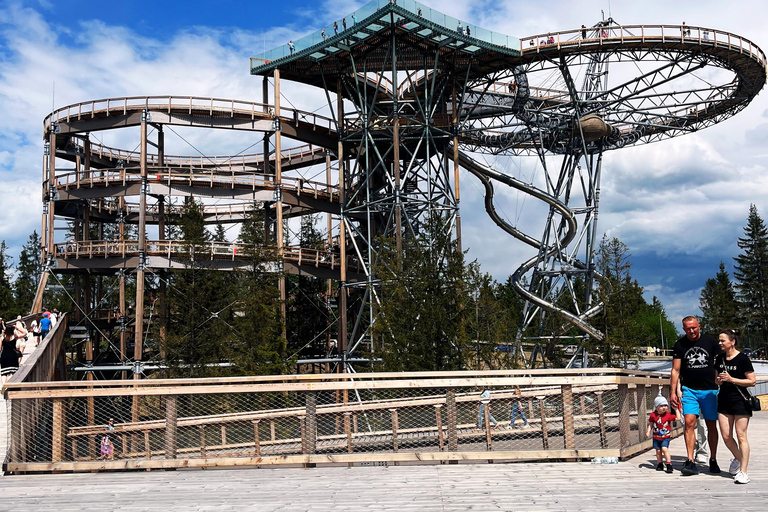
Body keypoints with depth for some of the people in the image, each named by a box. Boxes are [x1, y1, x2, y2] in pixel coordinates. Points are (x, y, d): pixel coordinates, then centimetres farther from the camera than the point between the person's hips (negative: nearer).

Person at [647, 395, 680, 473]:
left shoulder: (668, 415, -10)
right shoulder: (653, 415, -6)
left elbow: (678, 418, -14)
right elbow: (650, 424, 6)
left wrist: (676, 409, -12)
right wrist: (648, 432, -3)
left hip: (666, 437, -3)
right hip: (656, 437, 3)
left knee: (664, 449, -20)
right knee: (658, 451, 9)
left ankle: (669, 464, -11)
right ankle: (660, 464, 28)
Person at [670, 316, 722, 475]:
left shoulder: (710, 341, 2)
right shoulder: (680, 345, 3)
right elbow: (675, 370, 5)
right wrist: (674, 392, -1)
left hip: (710, 390, 0)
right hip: (689, 390, 0)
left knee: (711, 426, 6)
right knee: (689, 422, -13)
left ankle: (713, 460, 20)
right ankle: (690, 461, -12)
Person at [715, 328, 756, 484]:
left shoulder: (742, 359, -10)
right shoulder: (720, 358, 8)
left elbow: (752, 381, -11)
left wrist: (731, 379, -18)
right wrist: (719, 380, -2)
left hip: (740, 401, -6)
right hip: (724, 399, 6)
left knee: (741, 436, -3)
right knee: (726, 436, 5)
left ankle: (743, 471, 3)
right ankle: (739, 458, 32)